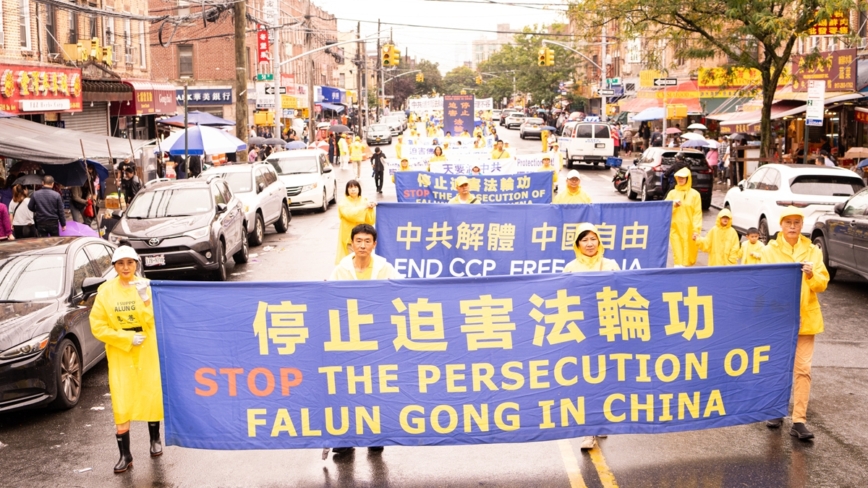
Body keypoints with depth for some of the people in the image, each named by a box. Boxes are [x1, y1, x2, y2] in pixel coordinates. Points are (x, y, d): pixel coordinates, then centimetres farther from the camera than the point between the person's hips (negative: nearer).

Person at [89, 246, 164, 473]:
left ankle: (155, 439, 32)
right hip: (119, 354, 0)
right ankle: (125, 455, 2)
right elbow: (98, 326, -5)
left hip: (148, 352, 0)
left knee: (152, 395, 9)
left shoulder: (147, 286, -4)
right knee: (121, 403, -4)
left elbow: (153, 322, -13)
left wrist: (145, 299, -27)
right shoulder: (106, 291, -3)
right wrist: (128, 338, -13)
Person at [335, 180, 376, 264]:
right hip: (349, 237, -3)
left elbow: (371, 221, 4)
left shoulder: (364, 201, 9)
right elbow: (351, 214, -20)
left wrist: (371, 209, -11)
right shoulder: (343, 203, 0)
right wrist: (364, 207, -19)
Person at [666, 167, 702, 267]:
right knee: (678, 255, -6)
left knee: (689, 255, -2)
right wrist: (673, 205, -11)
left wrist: (696, 230, -10)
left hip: (689, 229, -1)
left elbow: (697, 213, -2)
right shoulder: (672, 193, 10)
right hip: (675, 228, 1)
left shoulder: (694, 194, 3)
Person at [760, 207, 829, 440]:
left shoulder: (813, 251, 7)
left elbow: (823, 283, 0)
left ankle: (799, 421, -6)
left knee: (803, 369, -6)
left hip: (805, 318, 0)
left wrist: (811, 276, -20)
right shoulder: (770, 251, 4)